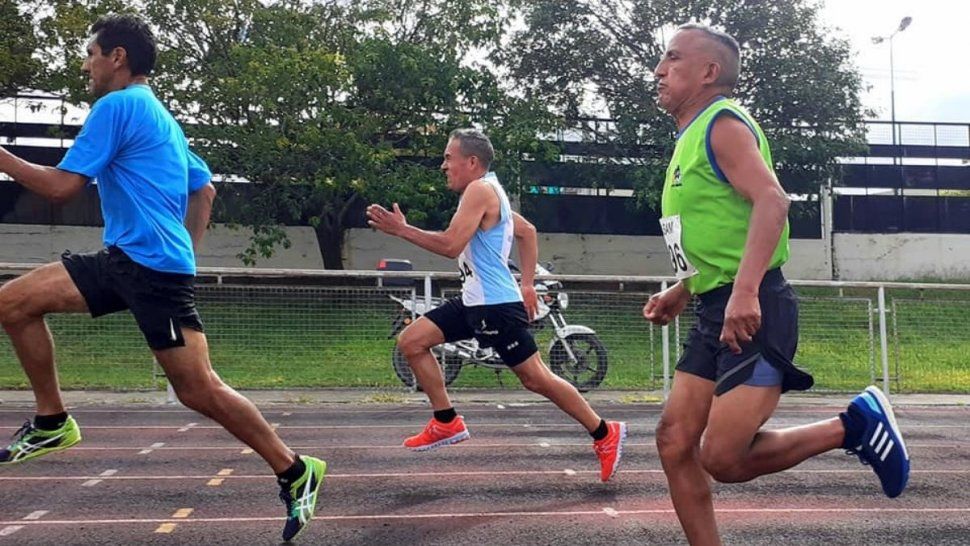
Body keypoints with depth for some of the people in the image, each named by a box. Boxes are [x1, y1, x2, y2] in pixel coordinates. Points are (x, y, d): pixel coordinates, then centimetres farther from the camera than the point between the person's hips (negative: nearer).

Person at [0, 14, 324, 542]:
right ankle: (52, 421, 14)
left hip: (152, 266, -10)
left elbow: (62, 186, -10)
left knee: (198, 388, -8)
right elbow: (205, 190, 25)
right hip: (124, 260, 10)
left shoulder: (117, 105, -8)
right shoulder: (159, 114, 21)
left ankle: (295, 473, 3)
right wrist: (186, 252, 25)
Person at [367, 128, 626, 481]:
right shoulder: (486, 192, 17)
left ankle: (605, 434, 12)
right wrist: (527, 283, 22)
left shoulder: (480, 189, -14)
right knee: (411, 342, 4)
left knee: (535, 378, -3)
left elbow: (451, 245, -23)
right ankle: (447, 423, 9)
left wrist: (401, 229, -14)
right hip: (474, 301, 10)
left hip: (495, 305, -10)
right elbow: (527, 231, 25)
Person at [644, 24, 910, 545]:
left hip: (752, 312, -9)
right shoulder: (692, 137, 20)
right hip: (716, 313, 9)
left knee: (722, 457, -12)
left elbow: (772, 200, -26)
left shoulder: (722, 123, -9)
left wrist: (743, 293, -35)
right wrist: (681, 291, 22)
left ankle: (853, 425, 7)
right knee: (674, 442, 4)